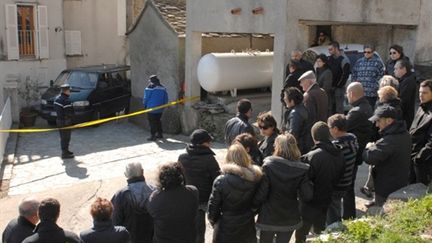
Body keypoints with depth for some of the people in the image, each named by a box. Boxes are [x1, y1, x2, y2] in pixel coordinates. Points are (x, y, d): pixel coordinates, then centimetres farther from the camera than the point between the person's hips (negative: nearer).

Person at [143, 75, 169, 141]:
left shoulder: (150, 87, -12)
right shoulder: (162, 88, 6)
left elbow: (146, 98, -9)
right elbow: (166, 99, 10)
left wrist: (145, 105, 5)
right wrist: (162, 105, 19)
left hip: (151, 108, -6)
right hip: (160, 109, 6)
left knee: (152, 122, 0)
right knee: (158, 121, 19)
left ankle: (153, 136, 0)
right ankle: (160, 134, 25)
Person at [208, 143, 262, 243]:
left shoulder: (221, 181, -20)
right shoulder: (255, 178, -13)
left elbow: (213, 205, -12)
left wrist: (213, 220, 6)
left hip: (226, 229, -3)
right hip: (247, 227, 3)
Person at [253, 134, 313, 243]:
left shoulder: (268, 165, -16)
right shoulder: (301, 169, -9)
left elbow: (261, 194, -16)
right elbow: (307, 196, -13)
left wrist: (254, 206, 2)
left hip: (268, 218, -2)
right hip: (290, 219, 2)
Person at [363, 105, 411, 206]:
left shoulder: (389, 141, -31)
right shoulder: (404, 134, 1)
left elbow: (369, 158, -32)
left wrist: (368, 147, -11)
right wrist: (375, 146, 0)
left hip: (386, 188, -9)